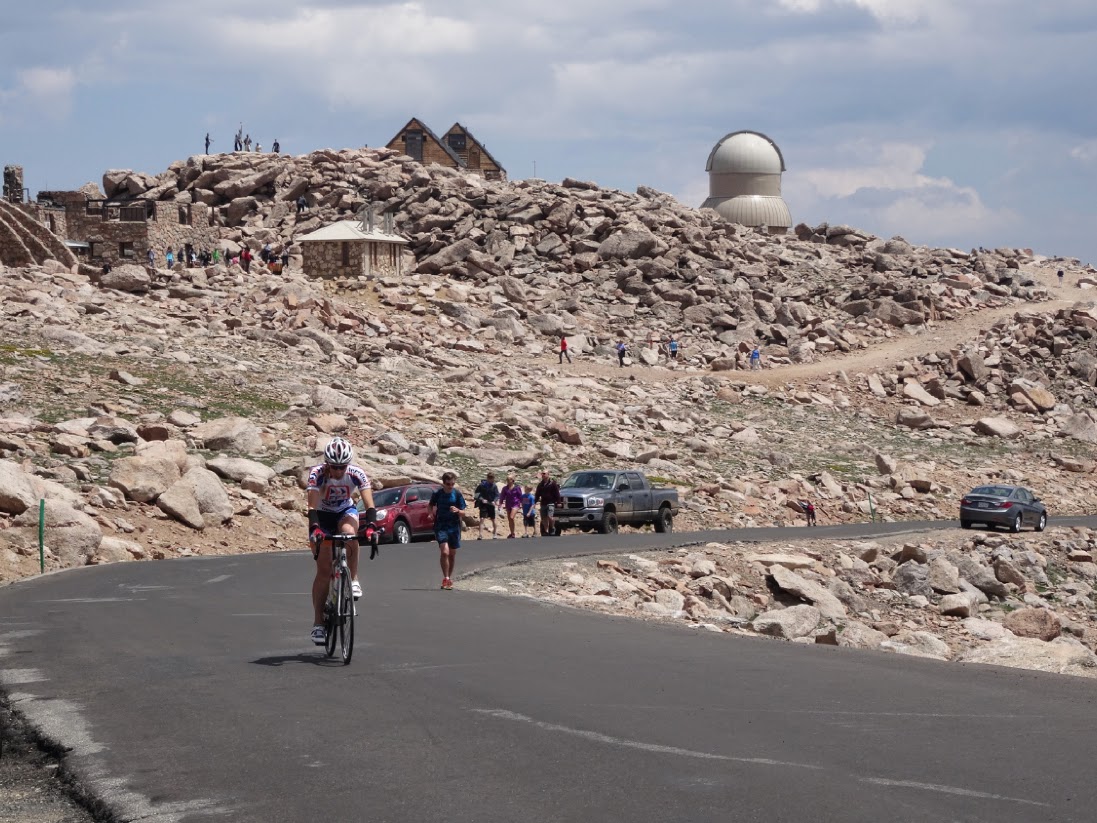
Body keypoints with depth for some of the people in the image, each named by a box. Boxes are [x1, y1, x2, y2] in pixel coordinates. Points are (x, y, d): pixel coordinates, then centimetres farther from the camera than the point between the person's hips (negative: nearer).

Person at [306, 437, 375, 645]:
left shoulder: (356, 474, -24)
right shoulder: (317, 474, -28)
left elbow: (369, 504, -31)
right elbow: (312, 506, -37)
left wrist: (370, 525, -48)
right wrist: (314, 528, -53)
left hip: (346, 512, 1)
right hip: (323, 515, -1)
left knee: (349, 534, -37)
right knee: (324, 570, -10)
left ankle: (353, 580, -18)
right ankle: (318, 623, -7)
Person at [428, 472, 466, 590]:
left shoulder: (457, 495, -4)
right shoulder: (437, 494, -3)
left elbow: (463, 512, -2)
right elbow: (430, 506, 14)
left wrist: (457, 510, -23)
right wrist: (431, 512, -6)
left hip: (454, 526, 1)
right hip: (441, 526, -1)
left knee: (452, 554, 9)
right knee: (445, 552, -16)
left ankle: (450, 578, 24)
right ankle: (446, 579, -11)